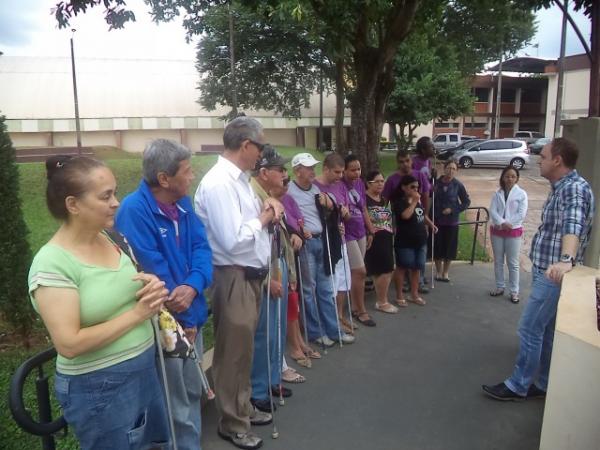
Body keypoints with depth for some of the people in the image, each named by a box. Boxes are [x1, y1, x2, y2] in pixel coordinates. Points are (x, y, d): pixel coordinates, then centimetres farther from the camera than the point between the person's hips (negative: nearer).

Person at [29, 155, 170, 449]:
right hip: (99, 387, -7)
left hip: (145, 368, 7)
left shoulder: (112, 238, -1)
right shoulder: (52, 264, -21)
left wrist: (153, 288, -9)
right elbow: (69, 345, -24)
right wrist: (137, 313, -21)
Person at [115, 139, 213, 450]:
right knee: (175, 404, 10)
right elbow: (153, 272, -23)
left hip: (191, 316, 7)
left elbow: (201, 247, -1)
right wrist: (185, 319, -13)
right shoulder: (134, 210, -22)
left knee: (192, 391, 22)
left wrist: (193, 286, -22)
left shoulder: (183, 203, 2)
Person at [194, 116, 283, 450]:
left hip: (252, 275, 10)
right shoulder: (218, 183, -21)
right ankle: (233, 423, 28)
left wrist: (265, 208, -1)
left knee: (244, 347, 23)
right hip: (234, 278, -9)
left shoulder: (240, 178, 9)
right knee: (233, 351, 8)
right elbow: (233, 241, -28)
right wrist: (262, 219, -12)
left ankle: (244, 408, 42)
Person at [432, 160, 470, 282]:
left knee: (449, 247, 8)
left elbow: (466, 201, 1)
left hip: (451, 221, 0)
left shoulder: (458, 185, -6)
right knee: (437, 247, 5)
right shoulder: (436, 182, -6)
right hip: (437, 220, 0)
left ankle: (445, 272, 27)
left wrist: (453, 210, -9)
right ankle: (438, 272, 24)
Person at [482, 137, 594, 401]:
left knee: (529, 330, -2)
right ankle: (543, 384, 28)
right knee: (546, 332, 16)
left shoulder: (574, 188, -20)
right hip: (546, 271, 10)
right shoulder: (561, 187, 13)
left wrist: (566, 260, -55)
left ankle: (518, 386, 11)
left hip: (553, 274, -10)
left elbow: (573, 224, -39)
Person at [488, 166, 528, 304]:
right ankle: (499, 287, 25)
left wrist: (508, 224, -17)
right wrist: (502, 223, -22)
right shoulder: (497, 193, 2)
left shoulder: (521, 194, -5)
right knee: (498, 261, 12)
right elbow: (492, 211, -7)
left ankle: (514, 291, 12)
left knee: (513, 263, 3)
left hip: (514, 231, -3)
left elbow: (521, 214, -12)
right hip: (497, 230, 3)